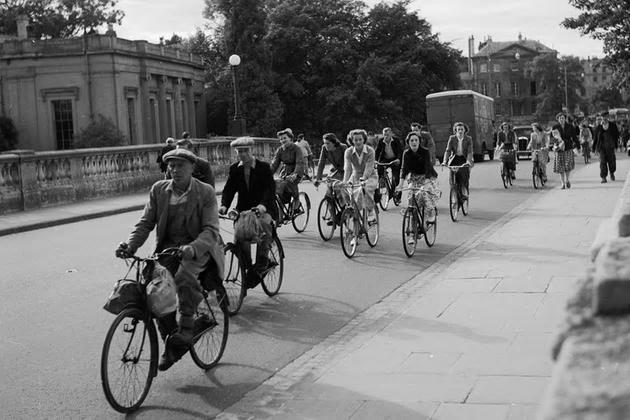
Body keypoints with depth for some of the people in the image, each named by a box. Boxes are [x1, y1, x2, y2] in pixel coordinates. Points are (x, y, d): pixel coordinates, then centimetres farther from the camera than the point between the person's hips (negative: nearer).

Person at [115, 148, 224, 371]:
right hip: (168, 248, 4)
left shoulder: (206, 192, -5)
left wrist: (193, 248, -35)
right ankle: (170, 344, 3)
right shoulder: (159, 190, 6)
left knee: (185, 276, -35)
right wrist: (131, 244, -17)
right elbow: (146, 222, 3)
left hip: (198, 249, -4)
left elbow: (211, 229, -14)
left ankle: (185, 331, -20)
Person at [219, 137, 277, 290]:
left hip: (263, 208, -3)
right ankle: (249, 268, -6)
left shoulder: (264, 167, -4)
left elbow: (270, 189, -14)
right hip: (243, 209, 3)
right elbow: (229, 188, 0)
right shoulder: (234, 169, 7)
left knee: (264, 223, -36)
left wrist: (263, 205, -34)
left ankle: (262, 264, -25)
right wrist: (224, 205, -21)